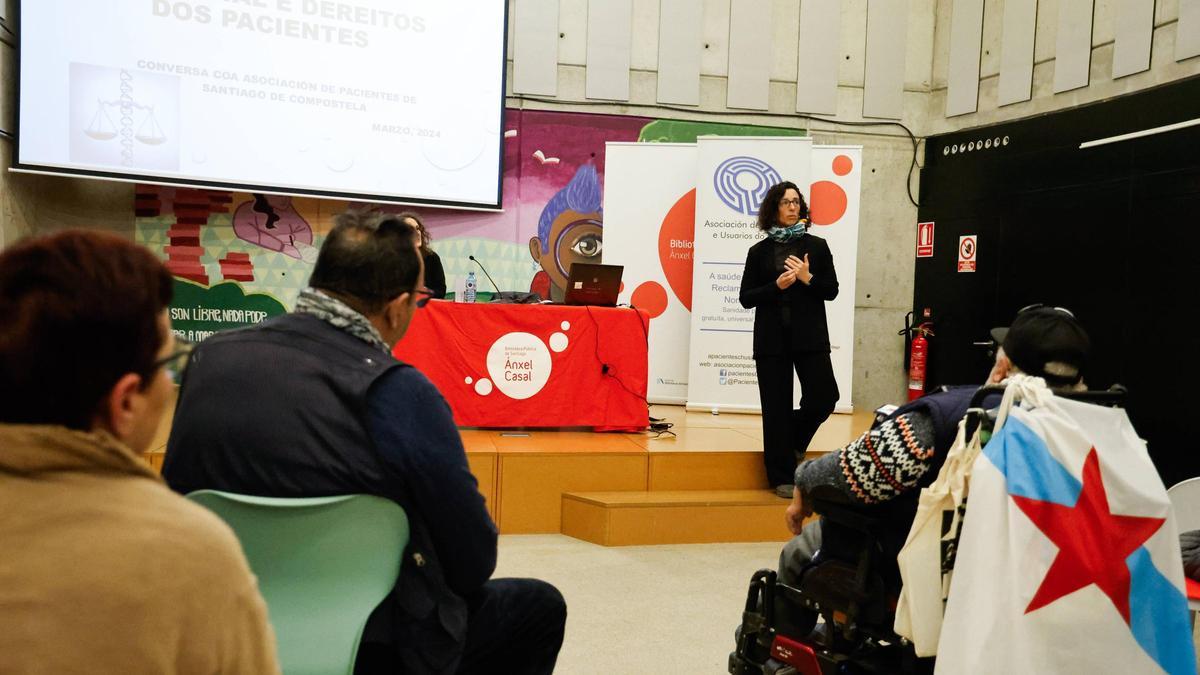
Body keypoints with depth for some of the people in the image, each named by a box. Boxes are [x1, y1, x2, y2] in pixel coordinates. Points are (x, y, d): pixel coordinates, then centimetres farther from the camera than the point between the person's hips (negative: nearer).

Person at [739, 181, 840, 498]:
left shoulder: (817, 246, 7)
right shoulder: (759, 251, 6)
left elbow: (832, 291, 5)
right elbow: (745, 298, 3)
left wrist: (808, 278, -12)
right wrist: (777, 286, -12)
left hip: (810, 336, 1)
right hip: (772, 339, -1)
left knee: (824, 397, -9)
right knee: (776, 408, 1)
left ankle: (792, 440, 23)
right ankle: (782, 477, 10)